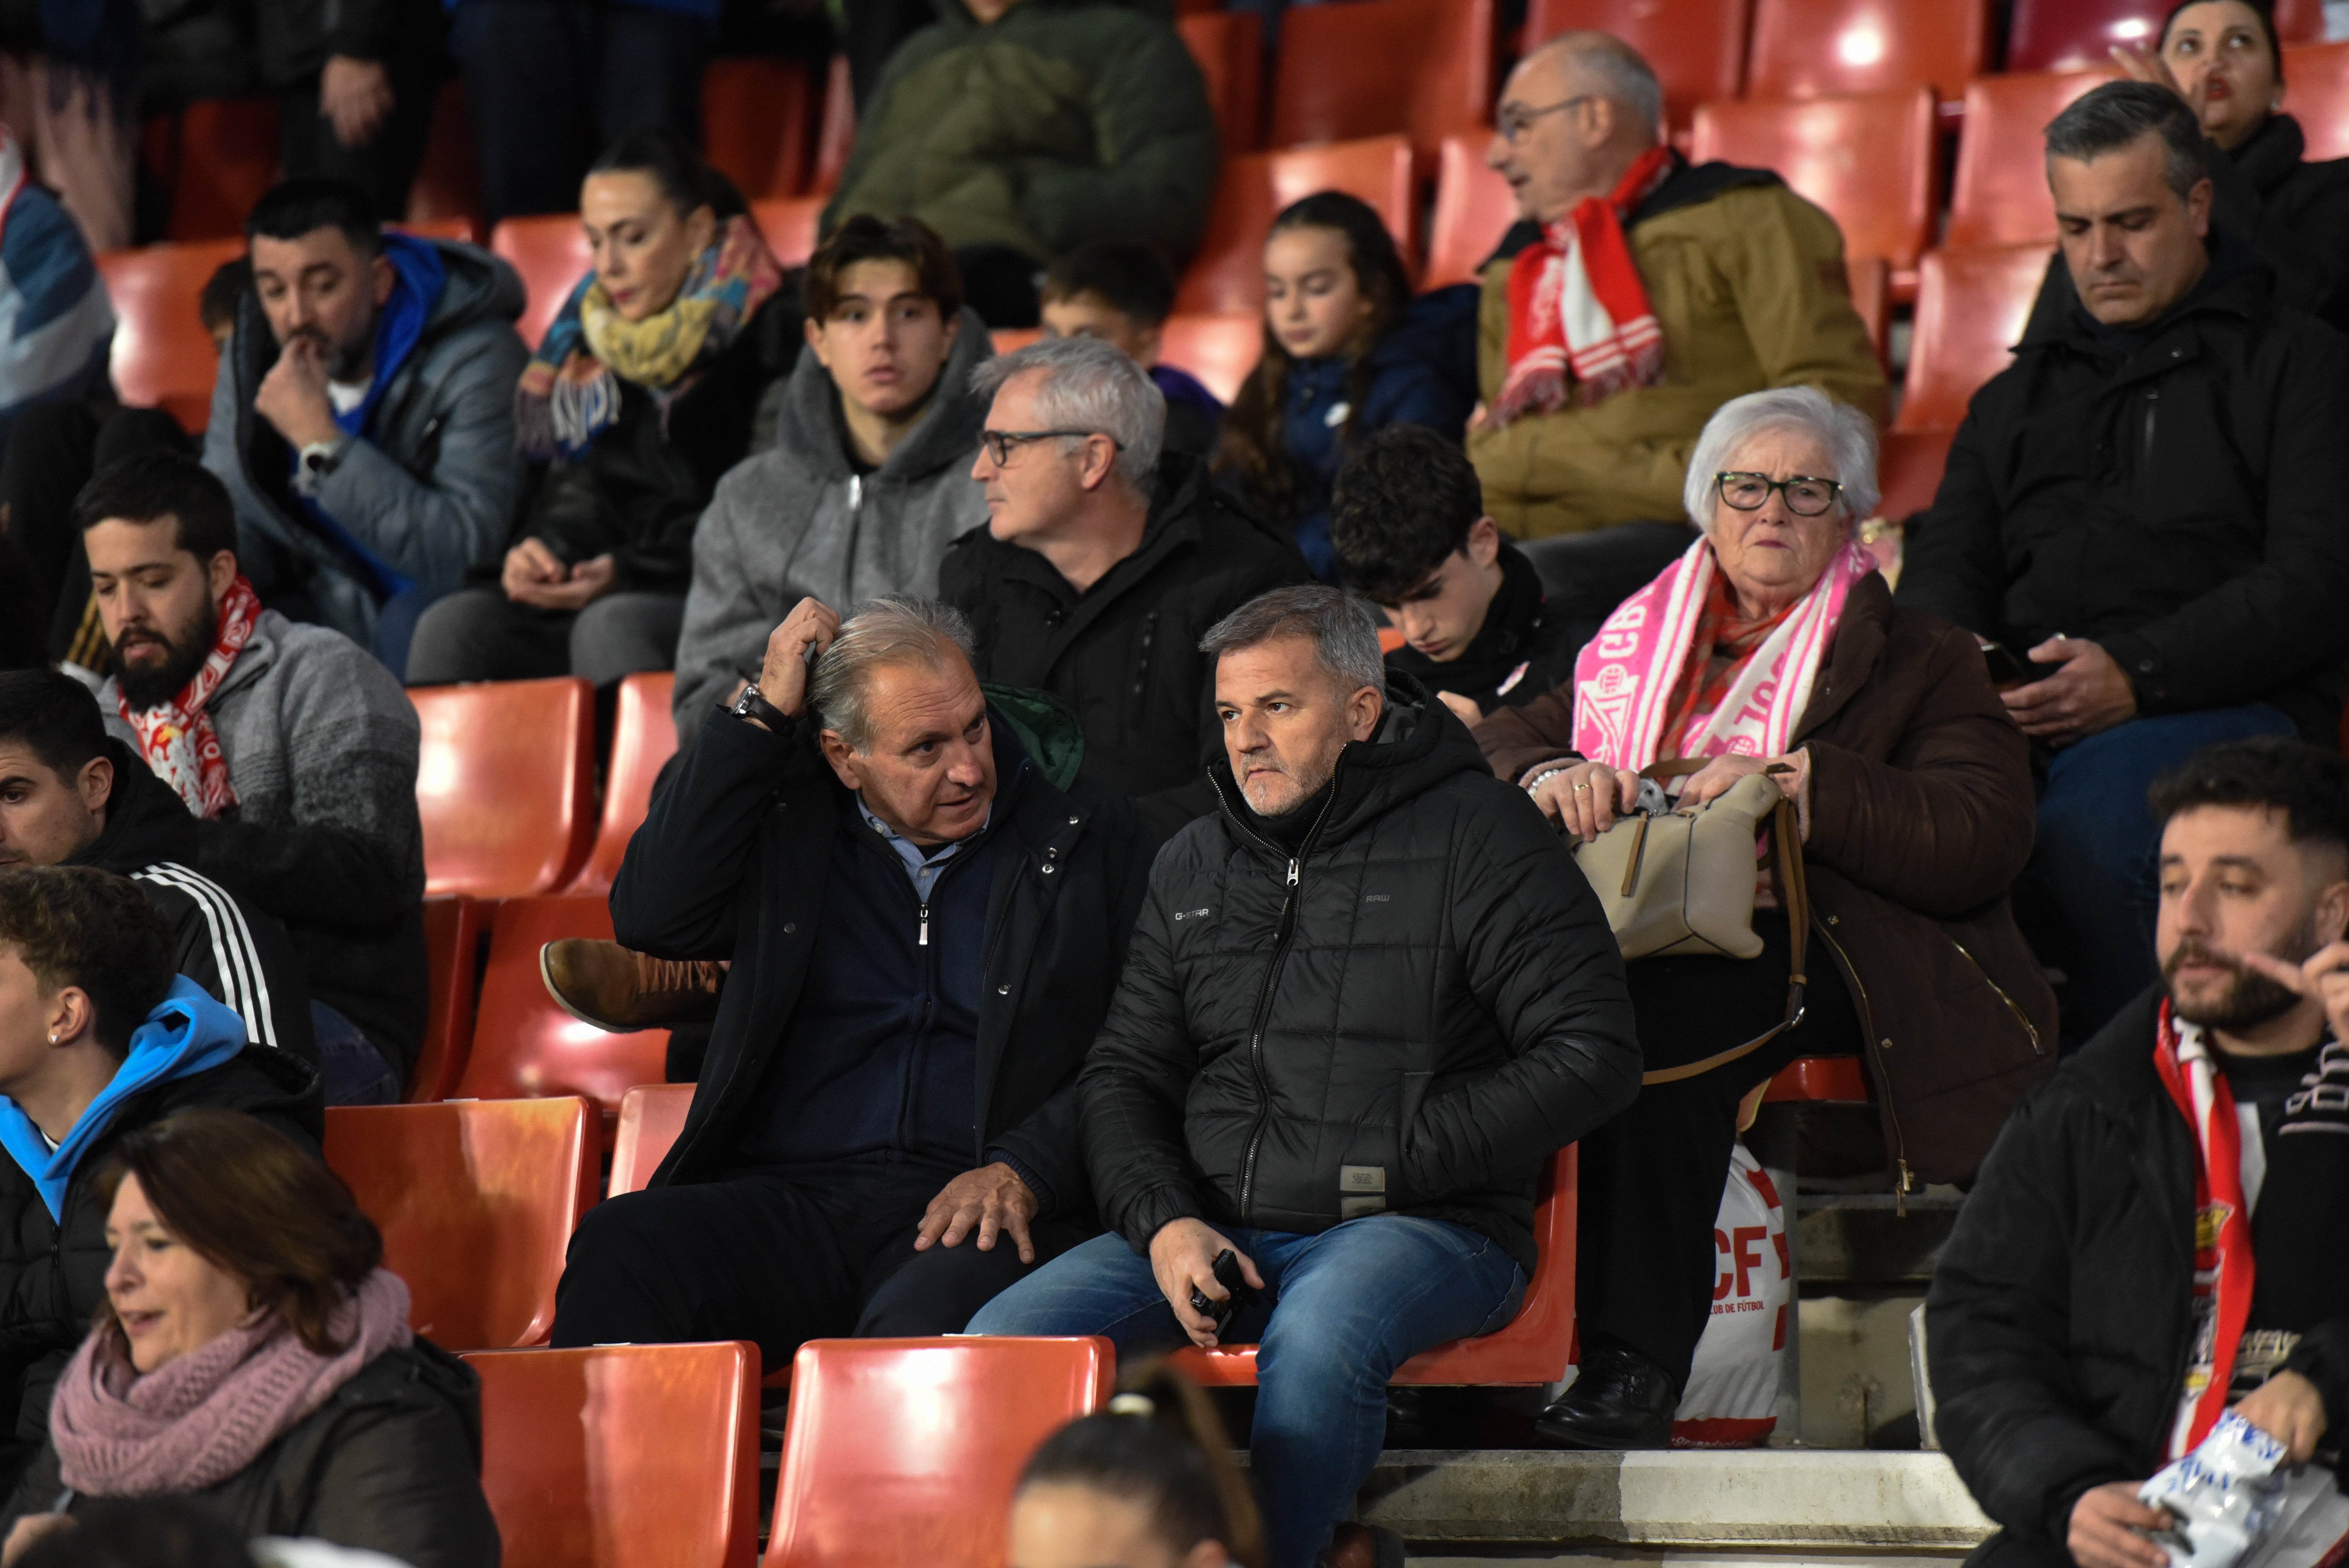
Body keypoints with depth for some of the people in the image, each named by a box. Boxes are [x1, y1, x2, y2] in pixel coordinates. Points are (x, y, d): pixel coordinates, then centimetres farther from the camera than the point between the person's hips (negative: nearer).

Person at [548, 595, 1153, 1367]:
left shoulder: (1089, 836, 11)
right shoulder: (788, 825, 16)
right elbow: (650, 917, -1)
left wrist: (1022, 1172, -11)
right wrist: (761, 714, 1)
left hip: (964, 1214, -2)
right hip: (787, 1201, 2)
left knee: (928, 1323, -39)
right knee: (618, 1252, -30)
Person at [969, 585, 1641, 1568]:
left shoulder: (1474, 835, 1)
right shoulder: (1193, 867, 19)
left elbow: (1594, 1055, -4)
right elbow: (1124, 1073, 19)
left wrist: (1394, 1163, -9)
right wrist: (1164, 1222, -3)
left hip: (1420, 1229, -5)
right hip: (1207, 1234, 5)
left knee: (1318, 1340, -40)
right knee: (1000, 1340, -19)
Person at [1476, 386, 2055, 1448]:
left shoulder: (1919, 661, 14)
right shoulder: (1641, 642, 28)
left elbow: (1980, 843, -1)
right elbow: (1502, 742, 23)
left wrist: (1797, 786, -11)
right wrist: (1553, 778, -2)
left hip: (1815, 941, -4)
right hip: (1643, 938, 4)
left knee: (1647, 1015, -37)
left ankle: (1638, 1364, -38)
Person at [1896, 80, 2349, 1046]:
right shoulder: (2020, 395, 31)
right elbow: (1946, 566, 23)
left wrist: (2136, 677, -15)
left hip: (2227, 711, -4)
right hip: (2020, 714, 4)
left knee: (2086, 822, -39)